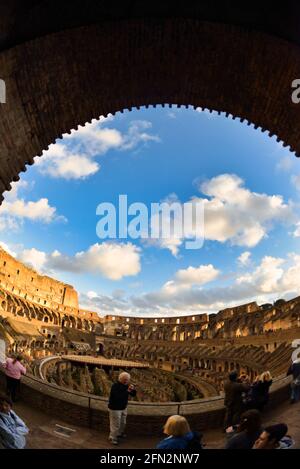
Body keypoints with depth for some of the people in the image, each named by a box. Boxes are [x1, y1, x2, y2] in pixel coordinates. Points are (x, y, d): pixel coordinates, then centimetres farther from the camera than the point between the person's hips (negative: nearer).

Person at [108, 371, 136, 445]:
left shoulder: (126, 385, -2)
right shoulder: (115, 386, -25)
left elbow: (133, 395, 2)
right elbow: (117, 397, -37)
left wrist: (133, 389, -20)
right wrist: (127, 391, -37)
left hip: (123, 408, 8)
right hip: (115, 408, -8)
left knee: (123, 423, 21)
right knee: (115, 424, 0)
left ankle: (120, 433, 44)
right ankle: (112, 438, 20)